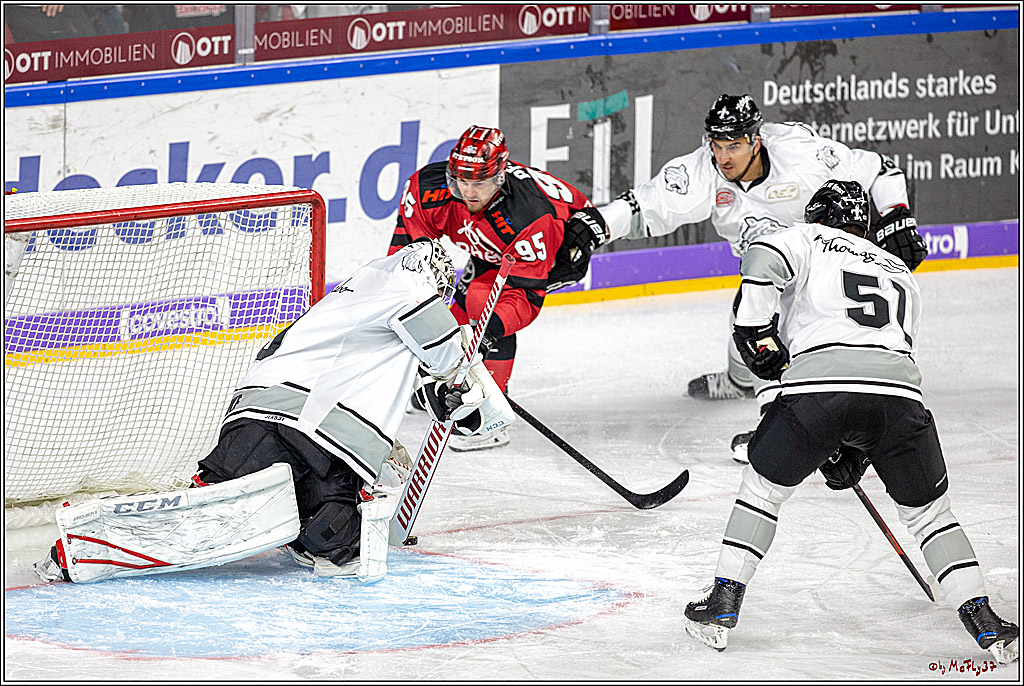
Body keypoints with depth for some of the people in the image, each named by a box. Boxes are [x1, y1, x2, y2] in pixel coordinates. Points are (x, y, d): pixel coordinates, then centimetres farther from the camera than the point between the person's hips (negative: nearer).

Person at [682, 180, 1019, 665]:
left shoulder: (810, 239, 25)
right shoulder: (901, 275, 38)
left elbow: (762, 259, 1)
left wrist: (757, 330, 8)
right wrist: (856, 451, 38)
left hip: (818, 383, -3)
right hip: (899, 394, 3)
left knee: (763, 487, 20)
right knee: (929, 511, 20)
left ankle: (723, 605, 17)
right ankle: (983, 621, 9)